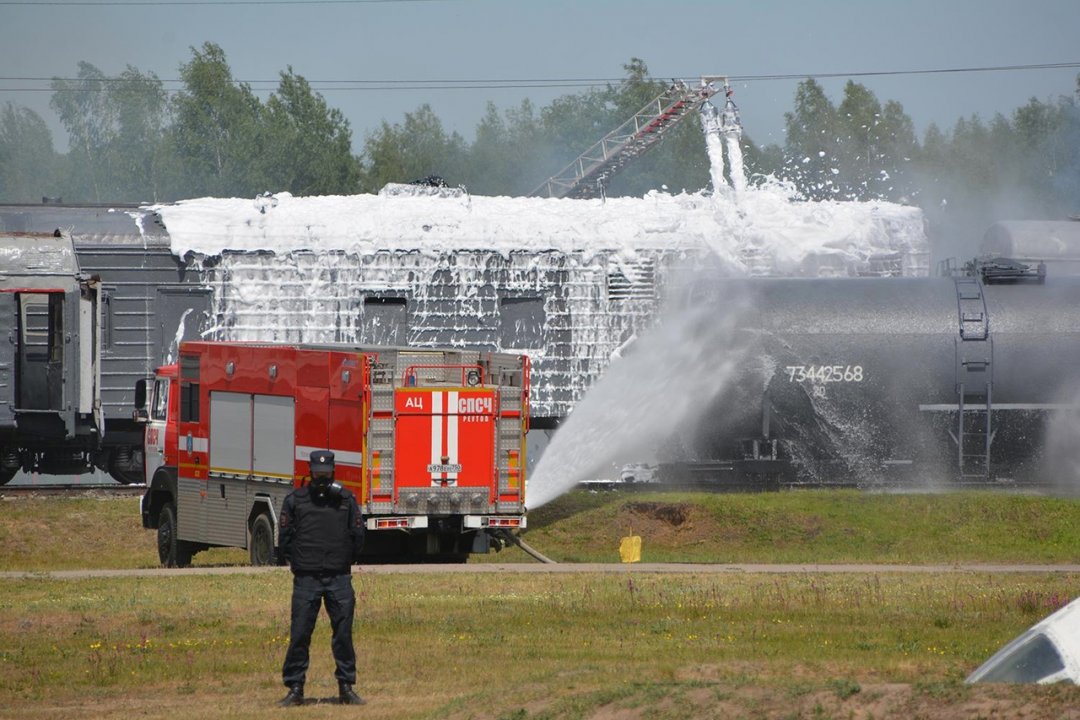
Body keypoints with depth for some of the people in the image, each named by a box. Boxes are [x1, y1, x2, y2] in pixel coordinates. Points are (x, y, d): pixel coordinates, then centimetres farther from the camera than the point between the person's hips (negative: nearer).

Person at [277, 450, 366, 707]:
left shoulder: (346, 499, 9)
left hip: (339, 579, 1)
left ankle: (346, 688, 10)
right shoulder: (295, 500, 5)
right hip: (306, 579, -1)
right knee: (299, 634, -4)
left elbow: (358, 535, 12)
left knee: (343, 634, 3)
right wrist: (297, 561, 6)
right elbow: (285, 535, 8)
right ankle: (295, 688, 2)